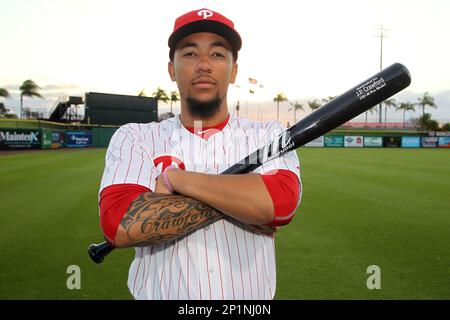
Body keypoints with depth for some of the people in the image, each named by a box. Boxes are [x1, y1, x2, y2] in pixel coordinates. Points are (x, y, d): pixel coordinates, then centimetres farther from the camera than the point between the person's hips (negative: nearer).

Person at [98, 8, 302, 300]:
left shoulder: (269, 135, -3)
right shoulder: (134, 138, -5)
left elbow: (281, 202, -22)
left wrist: (177, 178, -18)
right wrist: (244, 195, -19)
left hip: (252, 293, 1)